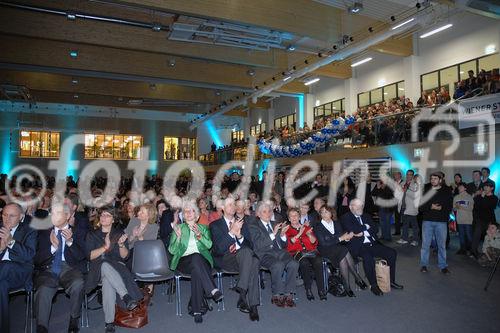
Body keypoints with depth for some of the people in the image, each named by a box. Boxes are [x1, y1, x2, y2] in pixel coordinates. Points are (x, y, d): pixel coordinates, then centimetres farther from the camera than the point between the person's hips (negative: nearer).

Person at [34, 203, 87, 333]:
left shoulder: (77, 233, 10)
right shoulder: (44, 232, 14)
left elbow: (81, 257, 0)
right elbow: (37, 259, 6)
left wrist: (70, 242, -15)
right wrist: (53, 247, -12)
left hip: (69, 268, -1)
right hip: (48, 269, 1)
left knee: (78, 284, -31)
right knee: (43, 290, -30)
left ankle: (74, 319, -10)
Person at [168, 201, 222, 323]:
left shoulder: (203, 228, 22)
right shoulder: (178, 228, 19)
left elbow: (209, 245, 4)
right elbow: (172, 250, 7)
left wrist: (199, 235, -12)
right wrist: (178, 236, -9)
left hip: (202, 260, 1)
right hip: (184, 261, -1)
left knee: (196, 271, -36)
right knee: (196, 258, -37)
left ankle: (197, 310, -37)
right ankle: (213, 290, -43)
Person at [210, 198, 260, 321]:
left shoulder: (242, 222, 19)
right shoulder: (215, 225, 7)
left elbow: (250, 245, 11)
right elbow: (219, 248, -7)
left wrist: (239, 235, -9)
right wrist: (232, 231, -15)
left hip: (243, 256, 3)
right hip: (224, 259, -3)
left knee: (254, 262, -33)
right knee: (245, 252, -34)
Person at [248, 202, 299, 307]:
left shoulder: (275, 225, 21)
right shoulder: (253, 226, 3)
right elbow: (258, 245, -12)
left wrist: (282, 235, -1)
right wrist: (273, 234, -20)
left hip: (279, 252, 5)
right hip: (265, 254, -5)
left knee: (294, 264, -24)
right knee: (278, 265, -34)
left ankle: (288, 294, -11)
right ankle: (276, 296, -15)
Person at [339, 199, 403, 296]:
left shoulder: (366, 216, 21)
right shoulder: (345, 218, 1)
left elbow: (375, 229, 10)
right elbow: (354, 230, -14)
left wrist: (363, 232, -5)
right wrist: (366, 227, 0)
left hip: (373, 244, 7)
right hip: (359, 246, -7)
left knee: (392, 253, -7)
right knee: (368, 257, -35)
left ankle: (391, 281, 7)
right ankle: (373, 285, -18)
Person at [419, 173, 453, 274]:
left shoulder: (447, 191, 5)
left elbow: (450, 206, 1)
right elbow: (421, 206, 3)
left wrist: (441, 208, -18)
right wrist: (430, 207, -14)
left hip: (441, 221, -1)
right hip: (427, 221, 1)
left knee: (442, 245, 6)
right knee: (425, 244, 4)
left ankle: (443, 266, 18)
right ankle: (423, 265, 14)